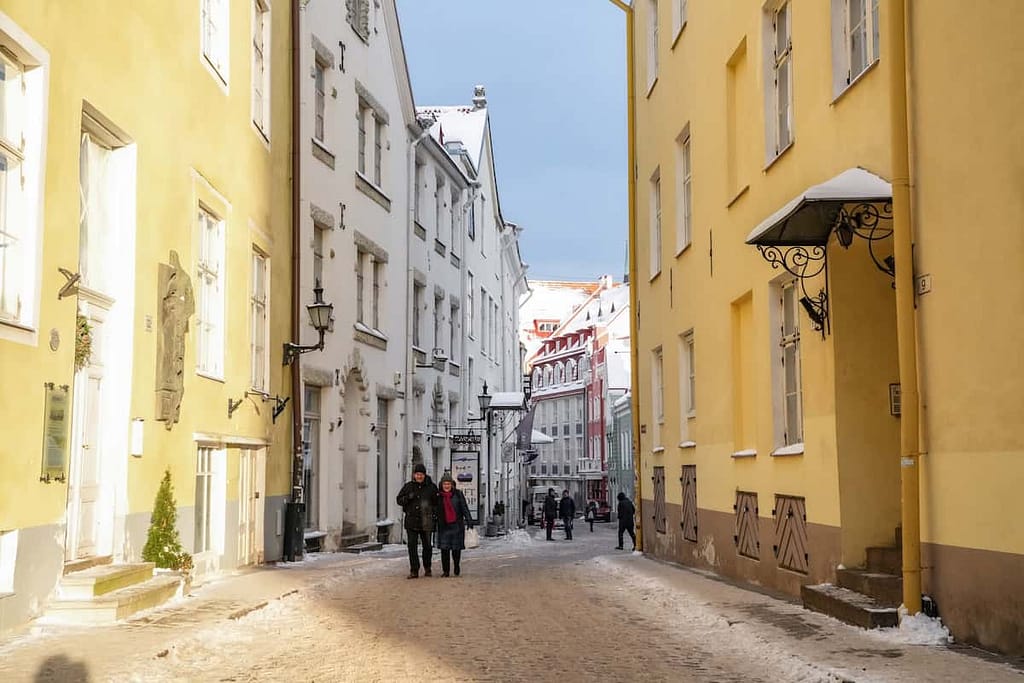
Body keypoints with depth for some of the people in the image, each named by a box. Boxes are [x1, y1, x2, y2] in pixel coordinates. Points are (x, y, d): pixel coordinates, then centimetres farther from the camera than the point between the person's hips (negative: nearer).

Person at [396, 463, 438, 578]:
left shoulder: (431, 487, 3)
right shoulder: (408, 486, 4)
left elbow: (437, 502, 11)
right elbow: (398, 500, 7)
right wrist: (408, 497, -12)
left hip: (426, 522, 0)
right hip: (411, 521, 0)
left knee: (427, 545, 10)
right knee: (412, 546, -6)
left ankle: (427, 568, 27)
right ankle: (414, 570, -2)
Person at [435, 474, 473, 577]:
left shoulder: (458, 494, 1)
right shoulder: (438, 496, 5)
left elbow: (464, 508, 0)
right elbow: (435, 510, 12)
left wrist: (469, 521, -6)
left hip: (457, 525, -1)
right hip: (444, 526, 1)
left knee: (456, 548, 5)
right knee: (444, 549, -6)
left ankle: (456, 566, 28)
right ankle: (445, 570, 0)